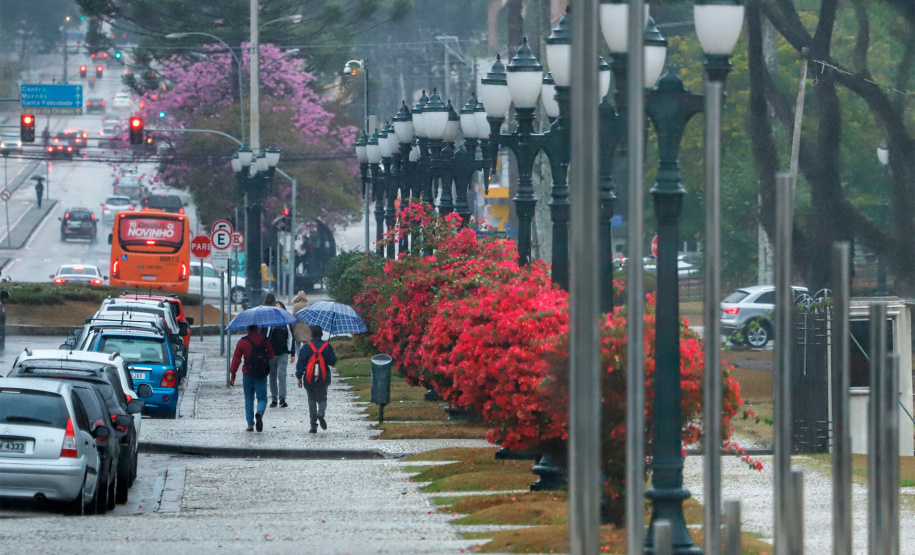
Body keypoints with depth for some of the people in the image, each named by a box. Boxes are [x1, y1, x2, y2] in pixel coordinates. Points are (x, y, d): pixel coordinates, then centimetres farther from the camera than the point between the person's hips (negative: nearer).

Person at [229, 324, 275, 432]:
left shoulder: (242, 342, -4)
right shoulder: (264, 340, -2)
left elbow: (236, 358, -3)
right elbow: (271, 355, 6)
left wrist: (232, 374, 2)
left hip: (247, 374, 0)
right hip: (261, 375, 0)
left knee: (249, 399, 12)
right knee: (262, 398, 6)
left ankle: (250, 424, 8)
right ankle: (259, 413, -27)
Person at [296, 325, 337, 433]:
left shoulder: (306, 347, -3)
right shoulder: (327, 346, -2)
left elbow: (301, 363, -5)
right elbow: (333, 362, 0)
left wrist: (299, 377, 0)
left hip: (309, 379, 0)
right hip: (323, 379, 0)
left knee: (312, 401, 10)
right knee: (322, 399, 12)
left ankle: (313, 425, 5)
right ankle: (321, 413, -21)